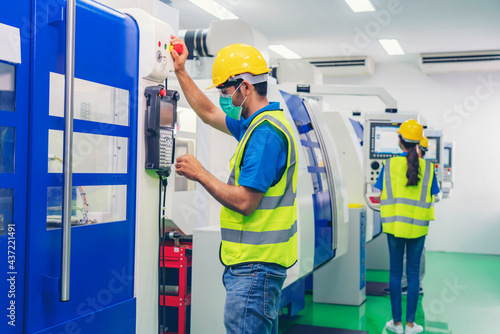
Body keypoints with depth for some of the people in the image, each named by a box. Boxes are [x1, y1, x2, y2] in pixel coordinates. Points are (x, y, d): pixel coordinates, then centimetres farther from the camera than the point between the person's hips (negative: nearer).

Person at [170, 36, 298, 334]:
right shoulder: (259, 124, 13)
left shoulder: (265, 132, -20)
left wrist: (200, 174, -11)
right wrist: (181, 71, 25)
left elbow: (244, 202, -23)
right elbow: (208, 113, 26)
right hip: (257, 262, 11)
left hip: (255, 266, -11)